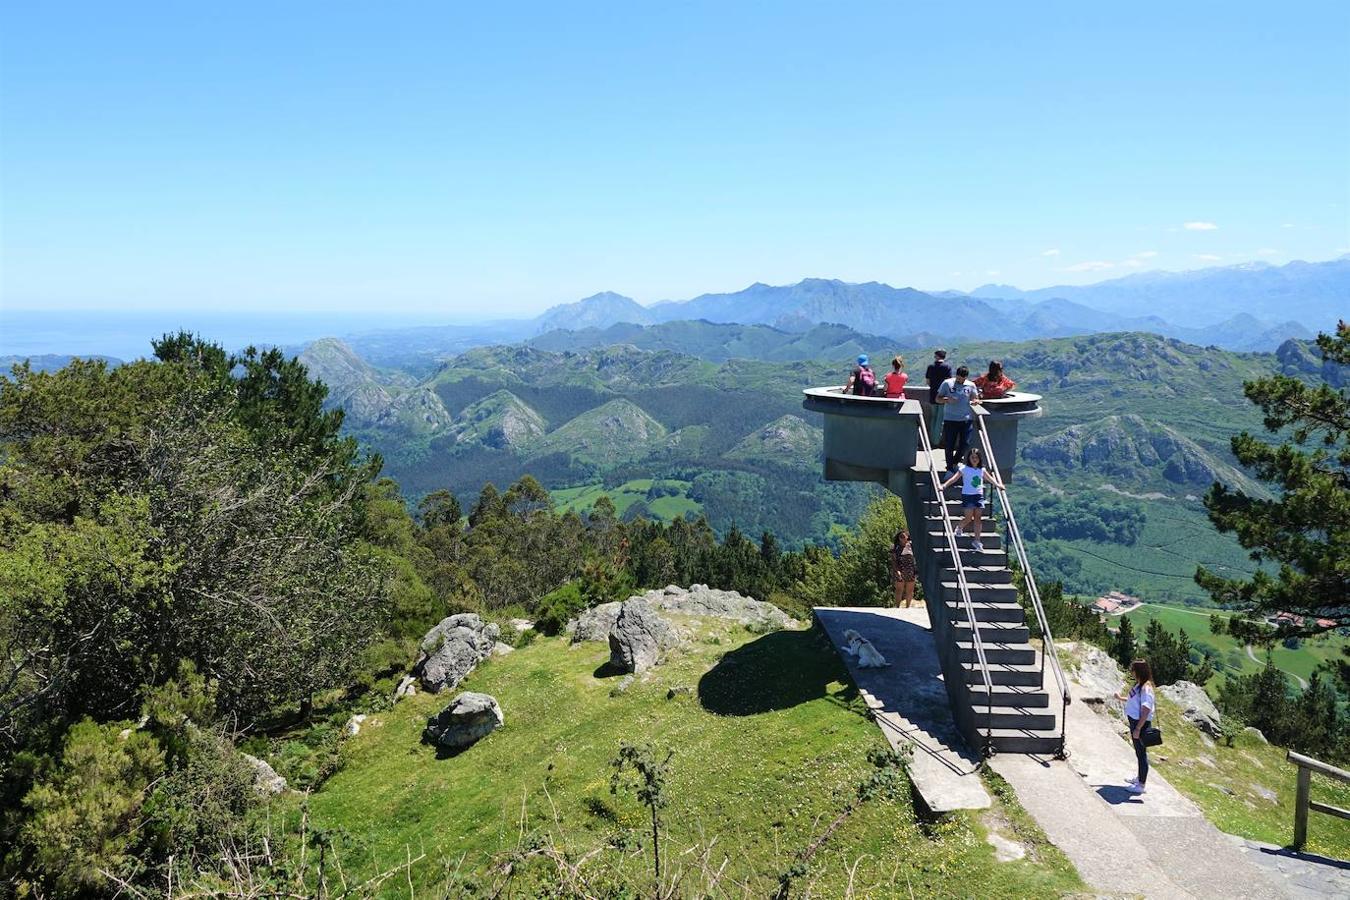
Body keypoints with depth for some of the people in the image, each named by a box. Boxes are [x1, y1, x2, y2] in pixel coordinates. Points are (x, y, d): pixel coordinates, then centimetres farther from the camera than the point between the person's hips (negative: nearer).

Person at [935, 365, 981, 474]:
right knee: (949, 445, 0)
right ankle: (950, 468, 12)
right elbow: (938, 399, 4)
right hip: (950, 419, -2)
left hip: (966, 419, 2)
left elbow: (975, 398, 15)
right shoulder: (947, 383, 1)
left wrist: (976, 400, -10)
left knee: (965, 444, 1)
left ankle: (954, 462, 26)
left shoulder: (971, 385, 7)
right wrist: (946, 400, -17)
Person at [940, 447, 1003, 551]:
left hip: (979, 496, 4)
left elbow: (990, 478, 17)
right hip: (967, 495, -4)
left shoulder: (982, 470, 9)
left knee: (978, 518, 0)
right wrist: (944, 485, -25)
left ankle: (977, 541, 3)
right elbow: (954, 478, -12)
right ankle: (959, 528, 26)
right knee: (969, 518, -6)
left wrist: (997, 485, 1)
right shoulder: (964, 469, -5)